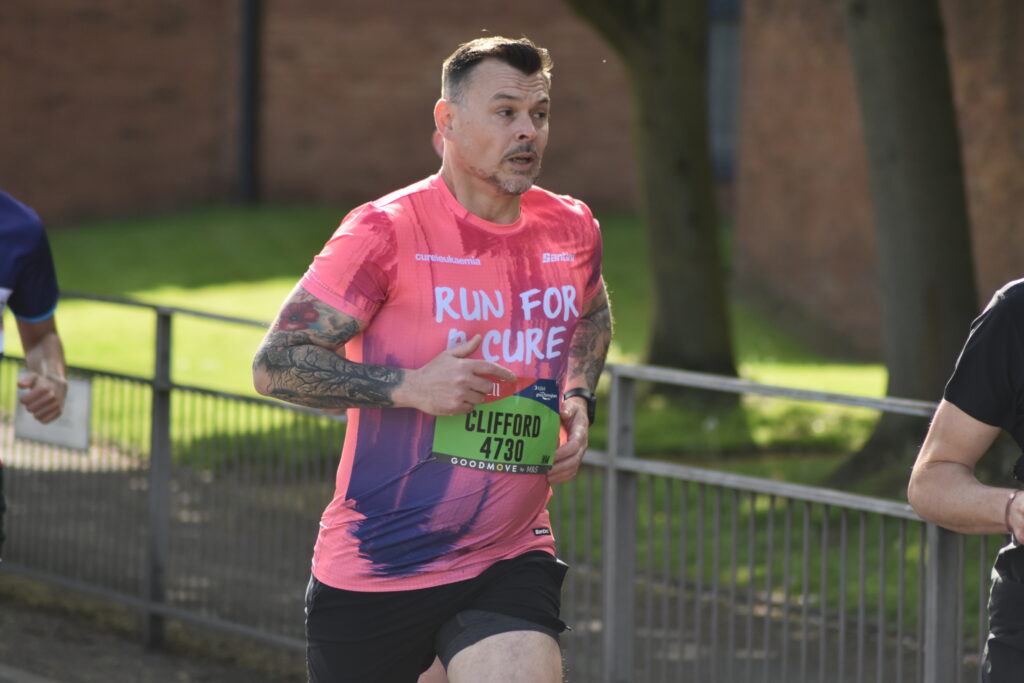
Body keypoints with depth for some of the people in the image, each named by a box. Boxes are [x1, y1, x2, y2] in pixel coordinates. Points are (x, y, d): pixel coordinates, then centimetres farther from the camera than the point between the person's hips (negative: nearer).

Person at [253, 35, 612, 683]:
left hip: (510, 561, 3)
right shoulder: (385, 232, -12)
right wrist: (409, 386, -23)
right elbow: (276, 364, -13)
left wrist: (577, 399, 10)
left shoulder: (572, 229, 5)